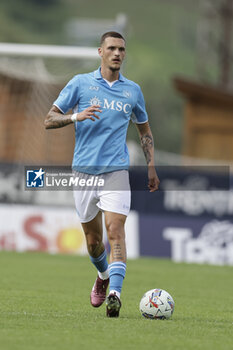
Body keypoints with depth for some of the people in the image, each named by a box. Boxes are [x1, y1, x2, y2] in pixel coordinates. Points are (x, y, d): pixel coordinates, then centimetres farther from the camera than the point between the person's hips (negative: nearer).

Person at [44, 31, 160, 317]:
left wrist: (151, 167, 12)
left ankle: (115, 294, -27)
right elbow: (49, 119, 1)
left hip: (116, 170, 0)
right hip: (84, 170, 0)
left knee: (116, 232, -18)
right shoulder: (80, 84, 3)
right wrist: (77, 116, -18)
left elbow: (144, 130, 21)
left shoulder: (133, 90, 9)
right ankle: (103, 275, 40)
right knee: (92, 238, 10)